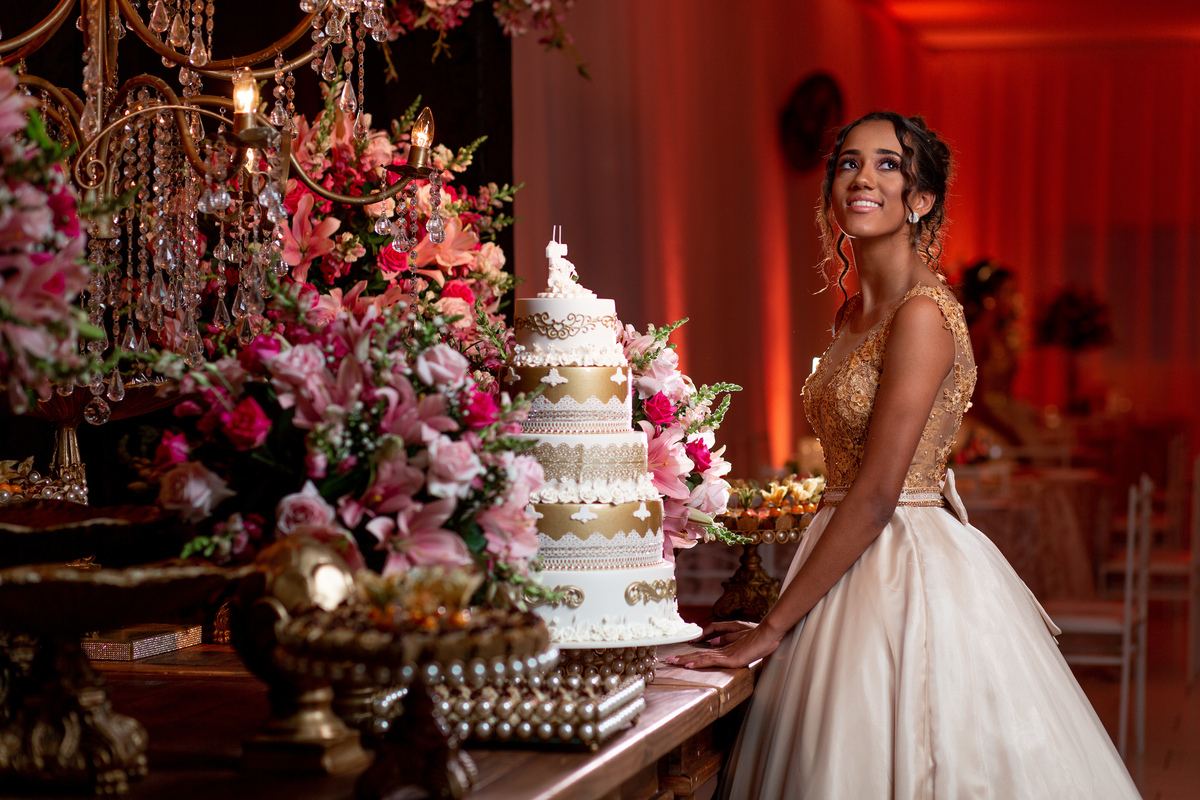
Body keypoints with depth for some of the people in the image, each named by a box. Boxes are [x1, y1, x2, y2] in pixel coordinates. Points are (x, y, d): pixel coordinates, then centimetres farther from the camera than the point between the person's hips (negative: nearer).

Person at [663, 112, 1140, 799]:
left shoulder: (923, 315, -16)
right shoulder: (853, 315, 10)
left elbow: (876, 495, -20)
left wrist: (774, 629, -16)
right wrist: (782, 617, 13)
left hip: (911, 576, -8)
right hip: (857, 564, 8)